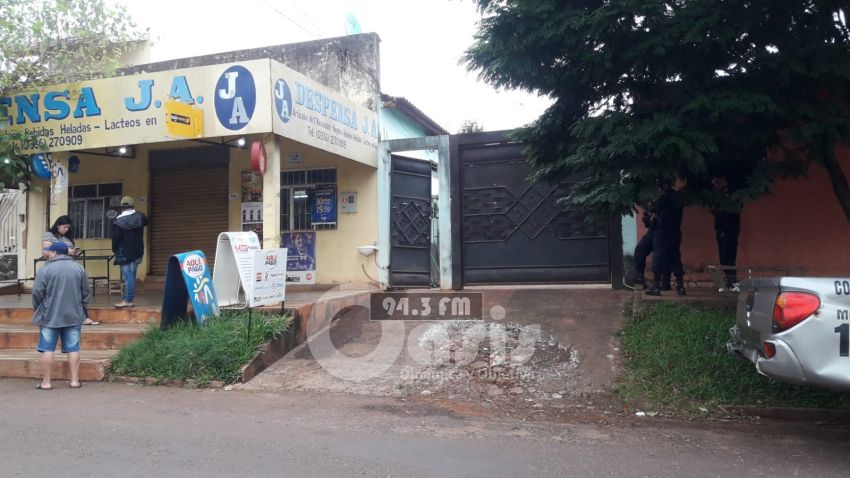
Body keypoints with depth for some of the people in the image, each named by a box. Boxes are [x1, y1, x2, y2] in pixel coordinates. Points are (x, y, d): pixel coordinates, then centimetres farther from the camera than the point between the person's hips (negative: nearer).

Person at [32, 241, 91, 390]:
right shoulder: (79, 268, 3)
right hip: (73, 316, 3)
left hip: (50, 317, -3)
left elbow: (37, 293, -7)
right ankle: (75, 380, 7)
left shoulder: (45, 269, -8)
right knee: (73, 348, 6)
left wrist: (36, 309, 10)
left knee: (47, 349, 6)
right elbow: (87, 292, 6)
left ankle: (46, 382, 8)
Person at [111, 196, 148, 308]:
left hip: (125, 254, -6)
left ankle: (128, 300, -3)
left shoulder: (119, 222, -15)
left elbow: (115, 239, -12)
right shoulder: (140, 216, 2)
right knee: (132, 276, 14)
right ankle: (130, 299, 18)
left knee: (128, 277, -5)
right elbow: (146, 222, 26)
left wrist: (115, 250, 5)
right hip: (137, 252, 6)